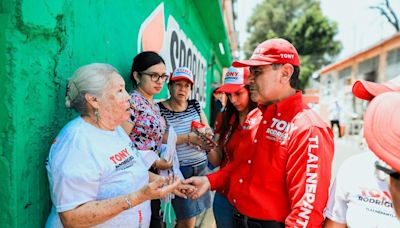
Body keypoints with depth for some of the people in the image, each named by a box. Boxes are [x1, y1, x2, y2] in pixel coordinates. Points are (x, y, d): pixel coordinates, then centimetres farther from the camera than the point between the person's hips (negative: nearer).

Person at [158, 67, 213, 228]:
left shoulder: (195, 105, 9)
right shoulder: (160, 109, -8)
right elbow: (162, 138, -19)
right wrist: (190, 137, -21)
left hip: (201, 166, 5)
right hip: (179, 169, -5)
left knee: (190, 214, 15)